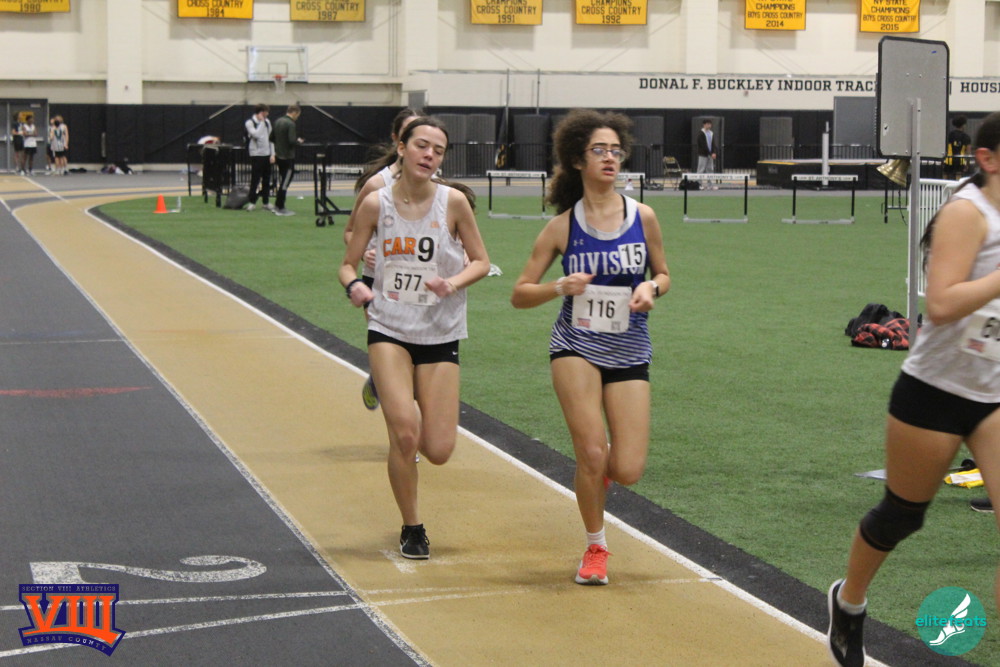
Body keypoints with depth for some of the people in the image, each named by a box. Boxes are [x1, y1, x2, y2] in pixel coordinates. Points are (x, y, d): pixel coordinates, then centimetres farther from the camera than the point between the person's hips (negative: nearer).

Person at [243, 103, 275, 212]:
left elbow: (270, 138, 15)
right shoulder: (249, 123, -6)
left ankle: (266, 202, 13)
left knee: (266, 180, 7)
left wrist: (272, 154, 7)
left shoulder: (267, 122, 13)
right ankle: (252, 202, 3)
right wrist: (261, 122, -14)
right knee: (255, 179, -4)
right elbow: (256, 135, -21)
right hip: (256, 155, -6)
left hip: (267, 155, 6)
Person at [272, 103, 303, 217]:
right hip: (288, 157, -9)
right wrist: (299, 141, -5)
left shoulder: (277, 121, 9)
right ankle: (280, 208, 1)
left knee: (281, 181, 17)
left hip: (279, 156, 9)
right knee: (285, 183, -2)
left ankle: (277, 206, 21)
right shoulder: (290, 124, -18)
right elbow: (292, 142, -25)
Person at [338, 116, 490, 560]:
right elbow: (348, 263, 3)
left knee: (438, 451, -2)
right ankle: (411, 528, 5)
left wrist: (453, 282, -16)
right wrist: (354, 285, -19)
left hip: (440, 336, 1)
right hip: (389, 330, -1)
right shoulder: (376, 204, -5)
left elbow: (481, 261, 4)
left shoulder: (453, 202, -6)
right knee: (404, 432, -18)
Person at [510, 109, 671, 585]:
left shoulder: (643, 217, -1)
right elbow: (520, 294, 0)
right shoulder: (562, 226, -4)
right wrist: (559, 287, -19)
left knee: (628, 470, -6)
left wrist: (651, 289, -9)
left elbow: (663, 274, 13)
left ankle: (601, 470, 33)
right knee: (591, 454, -13)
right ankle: (595, 547, 13)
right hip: (576, 346, -1)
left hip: (629, 350, 2)